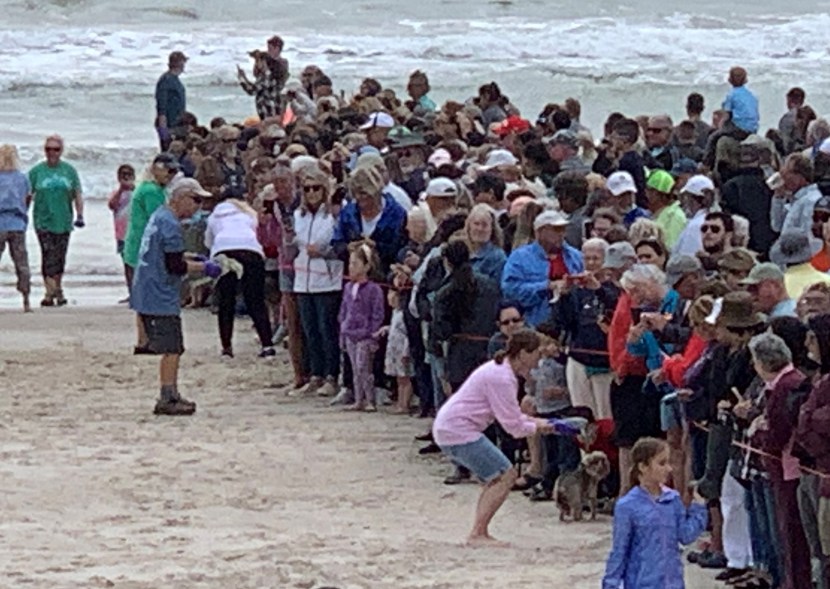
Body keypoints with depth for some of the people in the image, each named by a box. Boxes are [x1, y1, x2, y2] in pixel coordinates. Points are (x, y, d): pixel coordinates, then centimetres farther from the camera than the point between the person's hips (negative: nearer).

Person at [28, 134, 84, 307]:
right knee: (49, 256, -12)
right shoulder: (37, 171, 3)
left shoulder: (69, 170, 7)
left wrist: (79, 215, -3)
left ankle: (55, 289, 19)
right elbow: (27, 194, 4)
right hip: (43, 221, -2)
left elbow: (77, 194, 8)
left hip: (63, 221, 2)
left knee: (60, 258, 6)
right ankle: (52, 291, -14)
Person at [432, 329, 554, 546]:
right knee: (505, 476, -9)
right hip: (459, 432, -11)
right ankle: (478, 534, -11)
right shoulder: (502, 379, -20)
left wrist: (532, 420, 9)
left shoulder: (503, 370, 13)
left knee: (497, 479, 14)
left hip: (448, 429, 11)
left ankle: (479, 533, 9)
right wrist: (537, 427, 0)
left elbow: (510, 413, 25)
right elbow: (513, 426, -18)